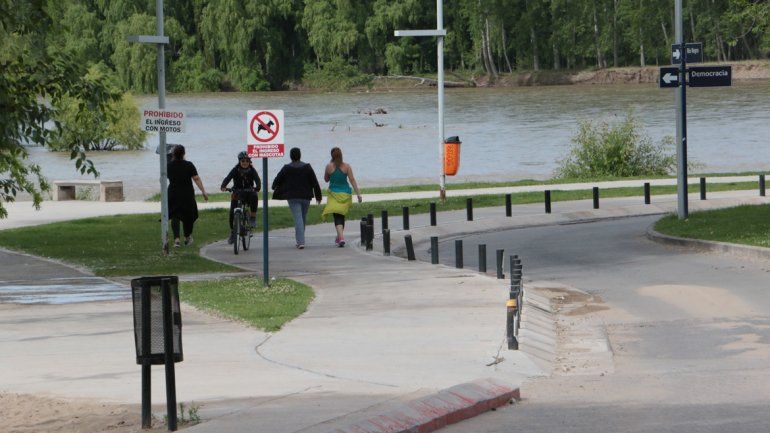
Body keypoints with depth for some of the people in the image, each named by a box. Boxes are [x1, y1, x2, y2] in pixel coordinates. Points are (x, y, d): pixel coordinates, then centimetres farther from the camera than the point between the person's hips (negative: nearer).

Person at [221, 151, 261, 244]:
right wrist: (223, 186, -42)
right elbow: (228, 178, -22)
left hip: (248, 192, -1)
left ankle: (253, 218, -23)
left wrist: (258, 187, -44)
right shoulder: (236, 170, -9)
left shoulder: (252, 170, -8)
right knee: (232, 212, -10)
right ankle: (232, 233, 10)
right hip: (237, 193, 1)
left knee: (254, 196, -36)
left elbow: (257, 179, -22)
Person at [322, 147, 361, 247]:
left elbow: (326, 179, 9)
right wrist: (358, 193, -5)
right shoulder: (347, 166, -4)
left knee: (337, 216, -6)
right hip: (346, 194, 2)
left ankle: (341, 236, -26)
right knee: (342, 215, 18)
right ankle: (339, 237, 29)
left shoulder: (329, 166, -6)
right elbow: (352, 180, -7)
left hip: (334, 194, -2)